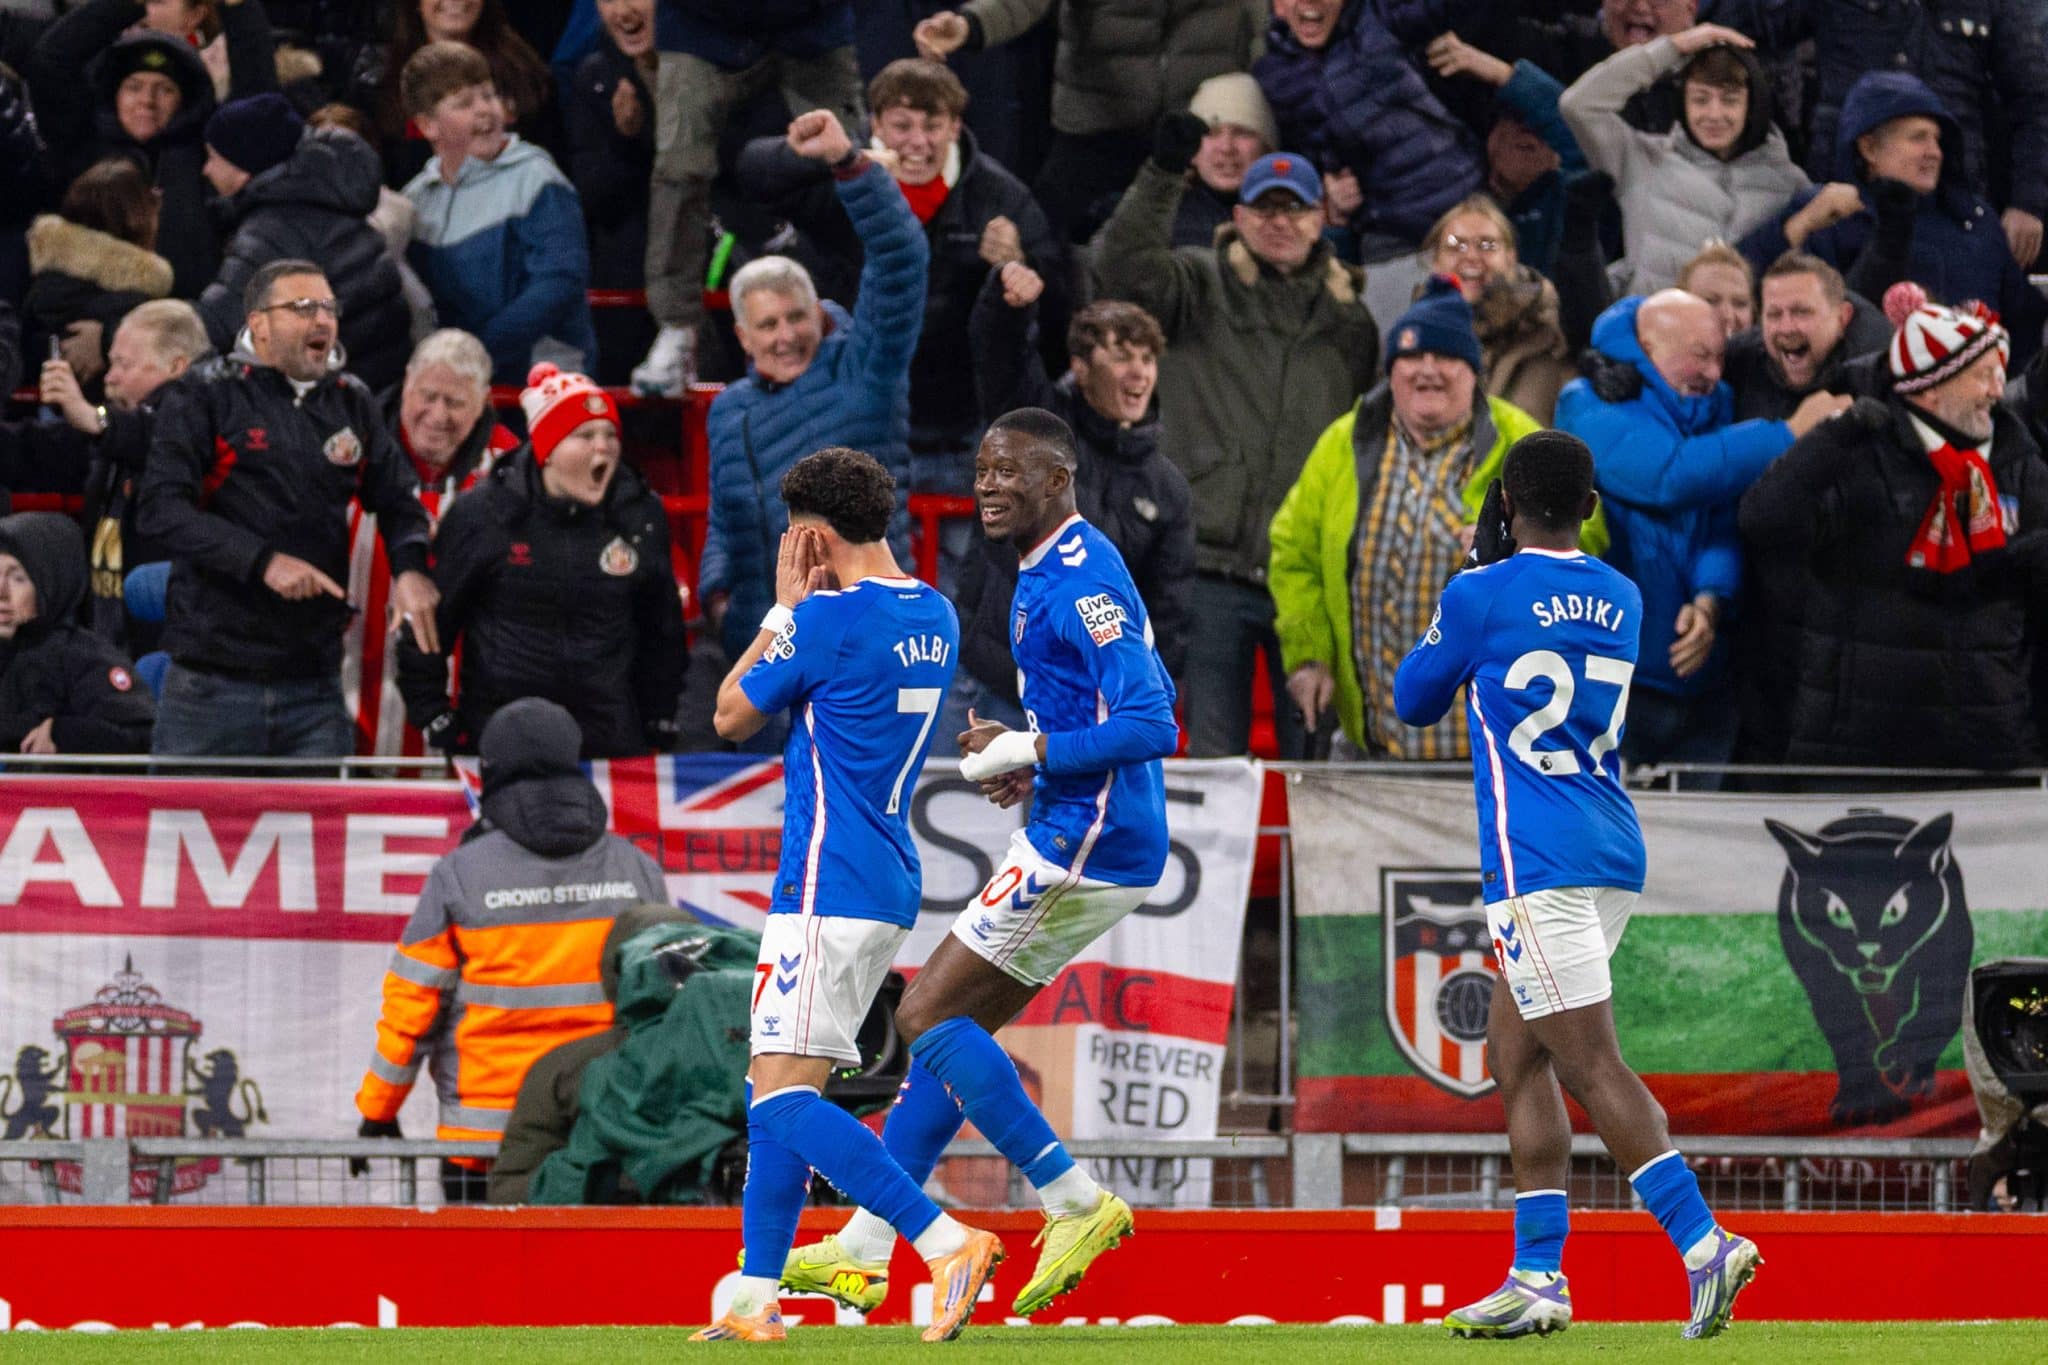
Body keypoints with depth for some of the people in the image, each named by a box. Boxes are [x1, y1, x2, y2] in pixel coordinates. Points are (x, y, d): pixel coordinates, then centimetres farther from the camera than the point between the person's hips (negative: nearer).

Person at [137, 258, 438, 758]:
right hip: (212, 682, -4)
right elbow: (162, 509, -10)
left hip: (314, 688, 4)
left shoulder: (351, 404, 13)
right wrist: (264, 561, -20)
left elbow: (396, 501, 19)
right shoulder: (205, 399, -1)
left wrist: (410, 567, -4)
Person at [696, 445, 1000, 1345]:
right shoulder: (933, 617, 12)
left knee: (783, 1100, -13)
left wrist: (784, 605, 7)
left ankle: (947, 1243, -24)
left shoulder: (826, 620, -14)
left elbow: (733, 716, 0)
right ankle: (754, 1299, 13)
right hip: (889, 888, 10)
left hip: (828, 889, -10)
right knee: (777, 1096, 13)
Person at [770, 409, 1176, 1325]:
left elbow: (1150, 726, -25)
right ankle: (863, 1250, 16)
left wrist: (1027, 753, -18)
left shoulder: (1083, 582, -17)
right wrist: (1034, 771, 12)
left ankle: (1073, 1200, -8)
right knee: (951, 1025, 12)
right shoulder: (1047, 575, 16)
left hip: (1083, 841, -10)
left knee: (929, 1016, -8)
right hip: (1074, 839, 10)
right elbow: (1145, 703, 26)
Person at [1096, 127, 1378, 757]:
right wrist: (1163, 174, -23)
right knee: (1212, 750, 2)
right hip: (1213, 566, -2)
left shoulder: (1346, 312, 15)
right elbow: (1129, 267, -14)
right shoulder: (1200, 287, 6)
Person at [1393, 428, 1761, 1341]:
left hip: (1537, 864, -8)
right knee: (1514, 1055, 16)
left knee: (1592, 1065, -11)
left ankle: (1703, 1243, -24)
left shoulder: (1481, 597, -7)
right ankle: (1537, 1278, 14)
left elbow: (1415, 702, 9)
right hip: (1612, 855, 8)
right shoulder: (1621, 600, 12)